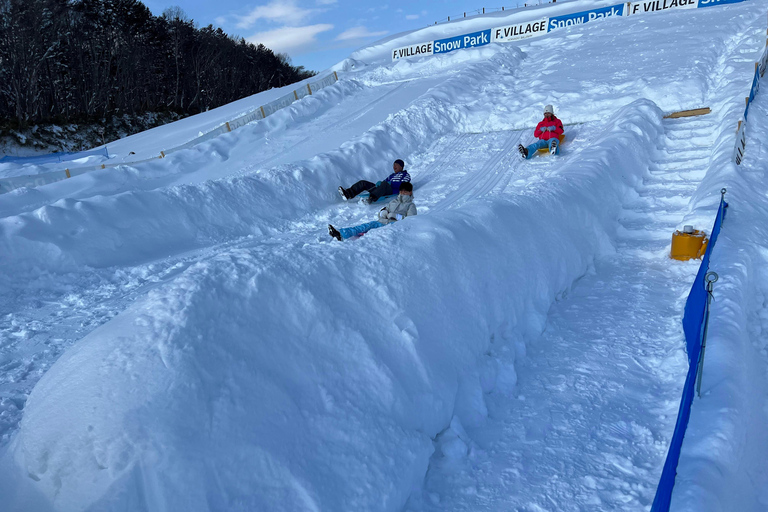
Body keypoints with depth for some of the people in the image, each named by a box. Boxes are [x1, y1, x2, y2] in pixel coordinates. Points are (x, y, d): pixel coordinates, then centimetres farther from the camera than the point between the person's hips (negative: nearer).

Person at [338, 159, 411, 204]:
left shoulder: (406, 175, 15)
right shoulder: (392, 175, 36)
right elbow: (384, 181, 24)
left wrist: (390, 183, -13)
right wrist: (379, 183, -1)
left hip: (393, 191, -7)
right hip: (383, 190, 7)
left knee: (384, 184, -42)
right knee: (363, 182, -4)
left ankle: (371, 198, -62)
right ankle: (348, 194, -27)